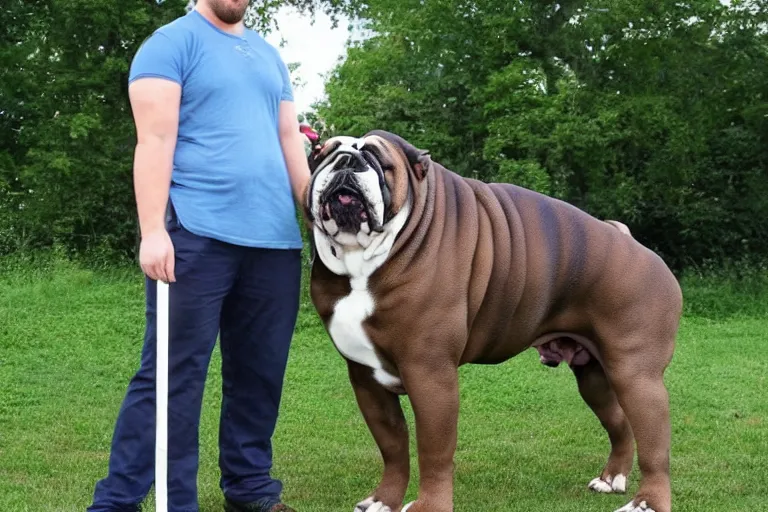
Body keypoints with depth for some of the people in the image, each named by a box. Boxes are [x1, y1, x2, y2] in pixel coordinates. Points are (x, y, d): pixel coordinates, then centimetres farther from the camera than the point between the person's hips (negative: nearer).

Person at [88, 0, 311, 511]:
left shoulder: (269, 55, 20)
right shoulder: (172, 43, 0)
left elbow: (290, 141, 21)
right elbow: (155, 140, -9)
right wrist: (153, 231, -17)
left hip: (276, 239, 6)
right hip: (197, 235, -6)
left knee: (260, 374, 9)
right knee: (173, 376, -6)